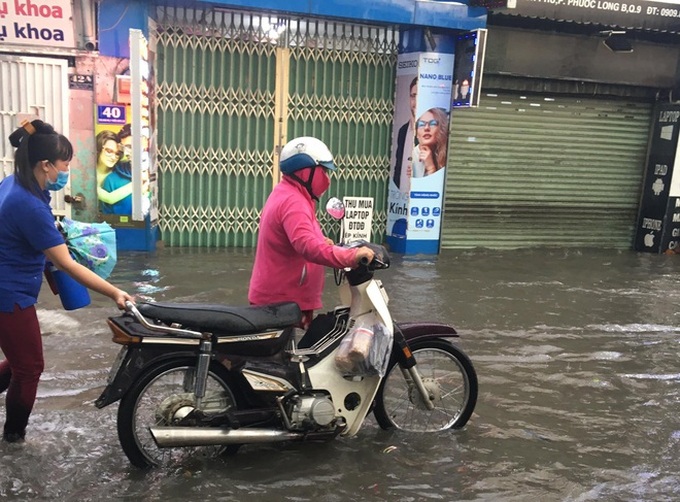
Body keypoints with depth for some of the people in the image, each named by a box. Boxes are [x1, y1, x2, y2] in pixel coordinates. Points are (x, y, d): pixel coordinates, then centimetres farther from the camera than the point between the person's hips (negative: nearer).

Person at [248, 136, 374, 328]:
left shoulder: (284, 194, 14)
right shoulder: (293, 202, -22)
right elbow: (307, 246, -37)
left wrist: (321, 241, 12)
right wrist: (351, 256, -41)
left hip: (276, 296, 11)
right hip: (283, 302, -11)